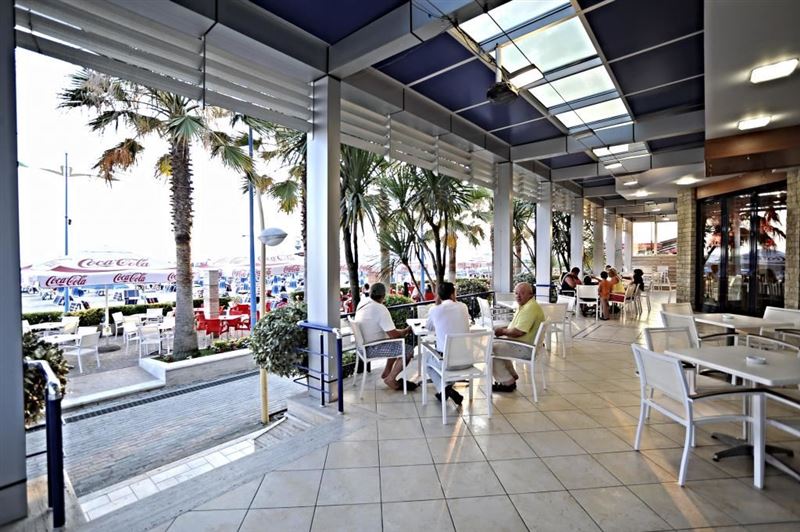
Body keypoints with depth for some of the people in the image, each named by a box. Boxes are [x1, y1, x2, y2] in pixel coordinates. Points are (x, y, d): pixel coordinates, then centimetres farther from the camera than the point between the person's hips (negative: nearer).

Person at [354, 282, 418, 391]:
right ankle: (391, 379, 1)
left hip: (363, 343, 10)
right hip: (371, 348, -10)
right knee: (409, 350, -8)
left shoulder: (363, 301, 0)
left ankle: (387, 371, 27)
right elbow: (393, 334, -23)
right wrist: (406, 331, -5)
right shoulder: (381, 309, -26)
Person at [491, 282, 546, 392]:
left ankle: (508, 383, 2)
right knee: (498, 344, 23)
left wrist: (503, 331, -11)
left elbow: (518, 332, -28)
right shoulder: (524, 305, 11)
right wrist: (504, 328, 5)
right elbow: (517, 325, 23)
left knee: (491, 350, -11)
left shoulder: (530, 308, -24)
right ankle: (511, 376, 25)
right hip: (523, 344, 11)